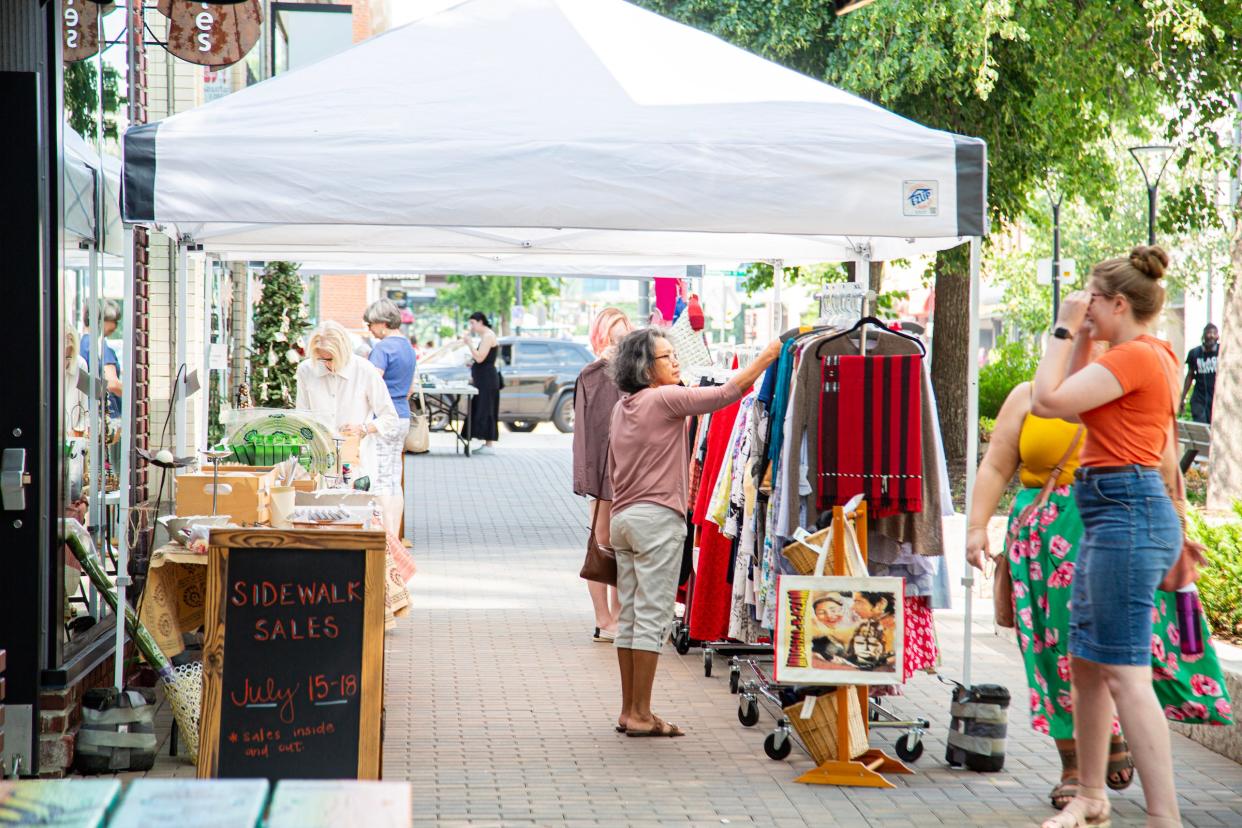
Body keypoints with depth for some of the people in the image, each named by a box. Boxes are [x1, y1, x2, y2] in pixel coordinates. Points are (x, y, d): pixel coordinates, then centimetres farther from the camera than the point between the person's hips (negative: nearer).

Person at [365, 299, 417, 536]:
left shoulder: (382, 348, -13)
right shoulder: (408, 347, 16)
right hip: (403, 418, 9)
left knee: (381, 481, -7)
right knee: (394, 481, 10)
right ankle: (395, 537, 11)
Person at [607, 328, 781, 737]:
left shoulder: (622, 407, 15)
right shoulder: (665, 399, -10)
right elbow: (727, 393, -15)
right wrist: (768, 356, -8)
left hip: (624, 517, 9)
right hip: (658, 518, -9)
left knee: (630, 616, 10)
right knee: (653, 616, -5)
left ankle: (629, 710, 13)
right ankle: (641, 714, -4)